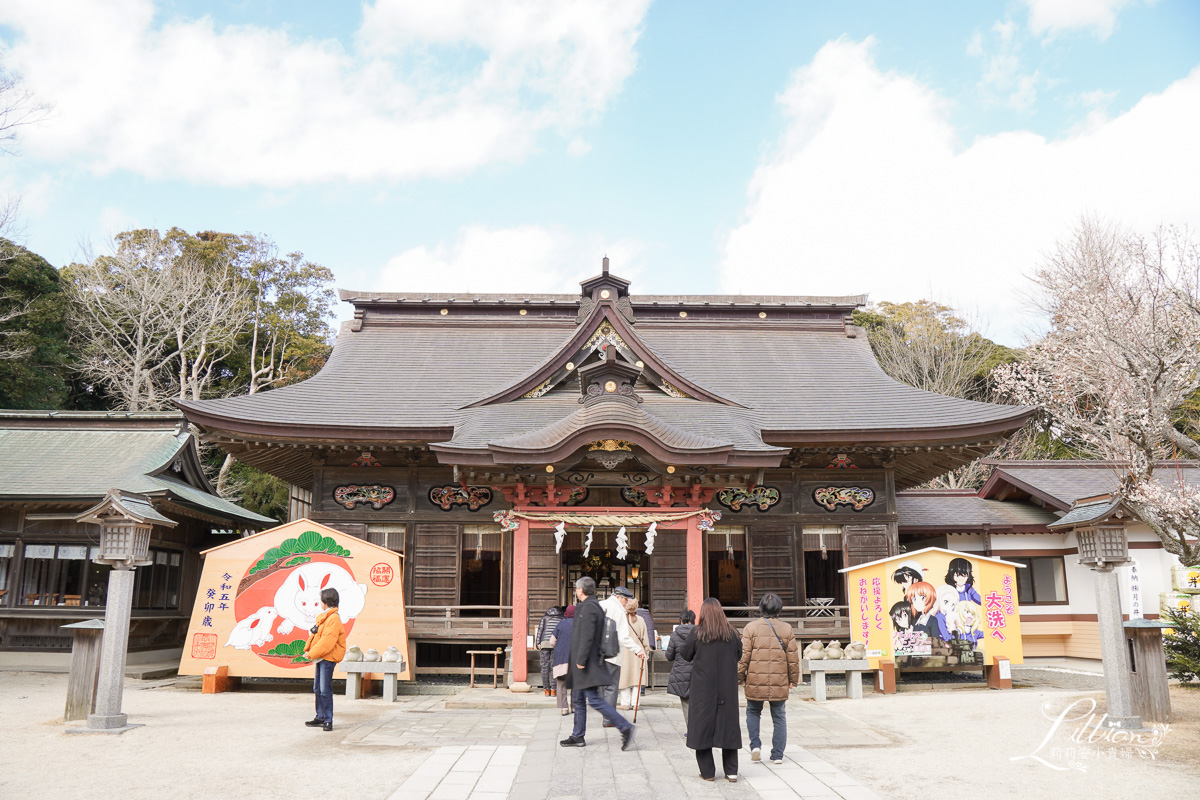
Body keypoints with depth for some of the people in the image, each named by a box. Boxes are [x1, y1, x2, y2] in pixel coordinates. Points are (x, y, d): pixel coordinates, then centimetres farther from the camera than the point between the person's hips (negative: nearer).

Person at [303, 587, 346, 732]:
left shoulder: (334, 619, -17)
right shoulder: (321, 616, 14)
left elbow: (327, 641, -22)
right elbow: (314, 635, 19)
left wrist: (312, 653, -18)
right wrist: (308, 649, 5)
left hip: (328, 658, -10)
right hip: (320, 657, 10)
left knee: (325, 690, -9)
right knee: (317, 689, 16)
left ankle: (328, 720, -3)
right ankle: (320, 717, 26)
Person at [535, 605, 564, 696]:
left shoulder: (545, 618, 16)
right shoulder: (561, 619, 15)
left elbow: (540, 630, 8)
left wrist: (538, 643, 5)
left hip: (544, 643, 0)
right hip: (557, 644, 0)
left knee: (545, 667, 3)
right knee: (554, 666, 2)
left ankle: (546, 690, 1)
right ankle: (553, 689, -3)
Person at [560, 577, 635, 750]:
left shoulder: (587, 608, -16)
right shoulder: (596, 606, 15)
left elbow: (587, 637, -24)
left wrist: (581, 660, -22)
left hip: (588, 664, -11)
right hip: (585, 664, 11)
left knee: (595, 700, -11)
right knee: (580, 700, 15)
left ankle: (625, 727, -10)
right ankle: (577, 736, 22)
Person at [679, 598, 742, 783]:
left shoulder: (696, 633, -10)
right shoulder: (732, 633, -2)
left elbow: (685, 655, 0)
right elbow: (739, 656, 9)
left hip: (703, 687, -2)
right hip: (727, 689, 2)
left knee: (702, 726, 7)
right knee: (728, 726, 10)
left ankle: (707, 772, 10)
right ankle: (731, 771, 11)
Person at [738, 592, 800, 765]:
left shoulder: (751, 628, -5)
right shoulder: (786, 629, -1)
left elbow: (743, 656, -5)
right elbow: (793, 657, 4)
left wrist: (739, 678, 6)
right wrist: (794, 679, 15)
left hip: (755, 681, -1)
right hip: (779, 682, 1)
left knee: (753, 712, 18)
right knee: (779, 717, 12)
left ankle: (755, 745, 2)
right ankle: (777, 755, 13)